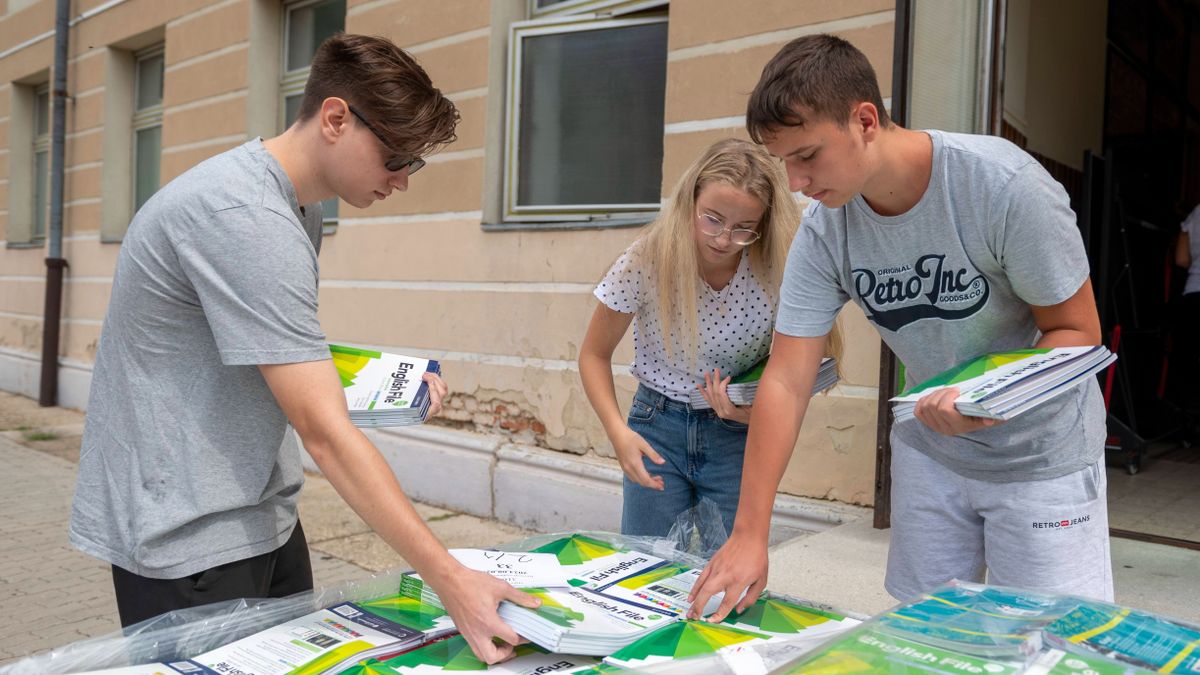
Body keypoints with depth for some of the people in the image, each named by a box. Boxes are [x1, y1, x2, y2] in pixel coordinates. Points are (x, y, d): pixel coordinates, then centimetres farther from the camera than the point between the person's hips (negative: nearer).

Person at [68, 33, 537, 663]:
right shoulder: (246, 216, -25)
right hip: (190, 537, -9)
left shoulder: (296, 207, 7)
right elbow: (323, 432, -28)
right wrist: (450, 580, -28)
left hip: (260, 514, 9)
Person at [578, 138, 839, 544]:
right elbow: (595, 355, -5)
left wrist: (758, 408, -24)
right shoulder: (645, 262, -18)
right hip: (657, 427, 0)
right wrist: (618, 431, -18)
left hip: (737, 434, 0)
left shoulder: (773, 272, -17)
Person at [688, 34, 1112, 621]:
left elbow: (1076, 331, -15)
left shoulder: (1003, 185, -25)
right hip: (929, 453, 4)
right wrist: (749, 534, -18)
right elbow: (786, 381, -15)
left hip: (1040, 456, -3)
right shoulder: (824, 229, -13)